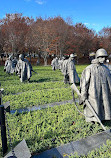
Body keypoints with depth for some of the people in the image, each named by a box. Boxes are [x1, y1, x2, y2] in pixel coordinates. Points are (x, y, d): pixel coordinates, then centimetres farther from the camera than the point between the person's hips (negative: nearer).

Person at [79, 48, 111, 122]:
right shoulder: (89, 69, -9)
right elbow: (84, 83, -10)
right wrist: (83, 95, -12)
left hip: (105, 95, 6)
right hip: (93, 95, -6)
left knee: (104, 109, 13)